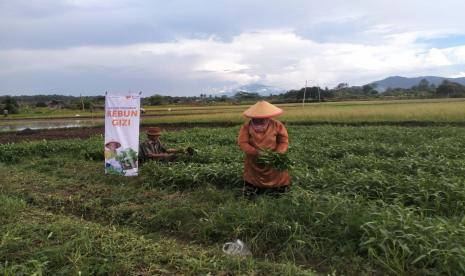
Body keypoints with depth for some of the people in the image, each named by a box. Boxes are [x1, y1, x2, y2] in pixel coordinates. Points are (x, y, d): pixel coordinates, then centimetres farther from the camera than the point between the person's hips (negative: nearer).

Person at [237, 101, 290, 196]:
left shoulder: (277, 125, -11)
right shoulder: (247, 126, -13)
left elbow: (284, 142, -7)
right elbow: (242, 143, -17)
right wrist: (256, 152, -29)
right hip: (254, 162, 0)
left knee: (280, 190, 8)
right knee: (250, 192, 12)